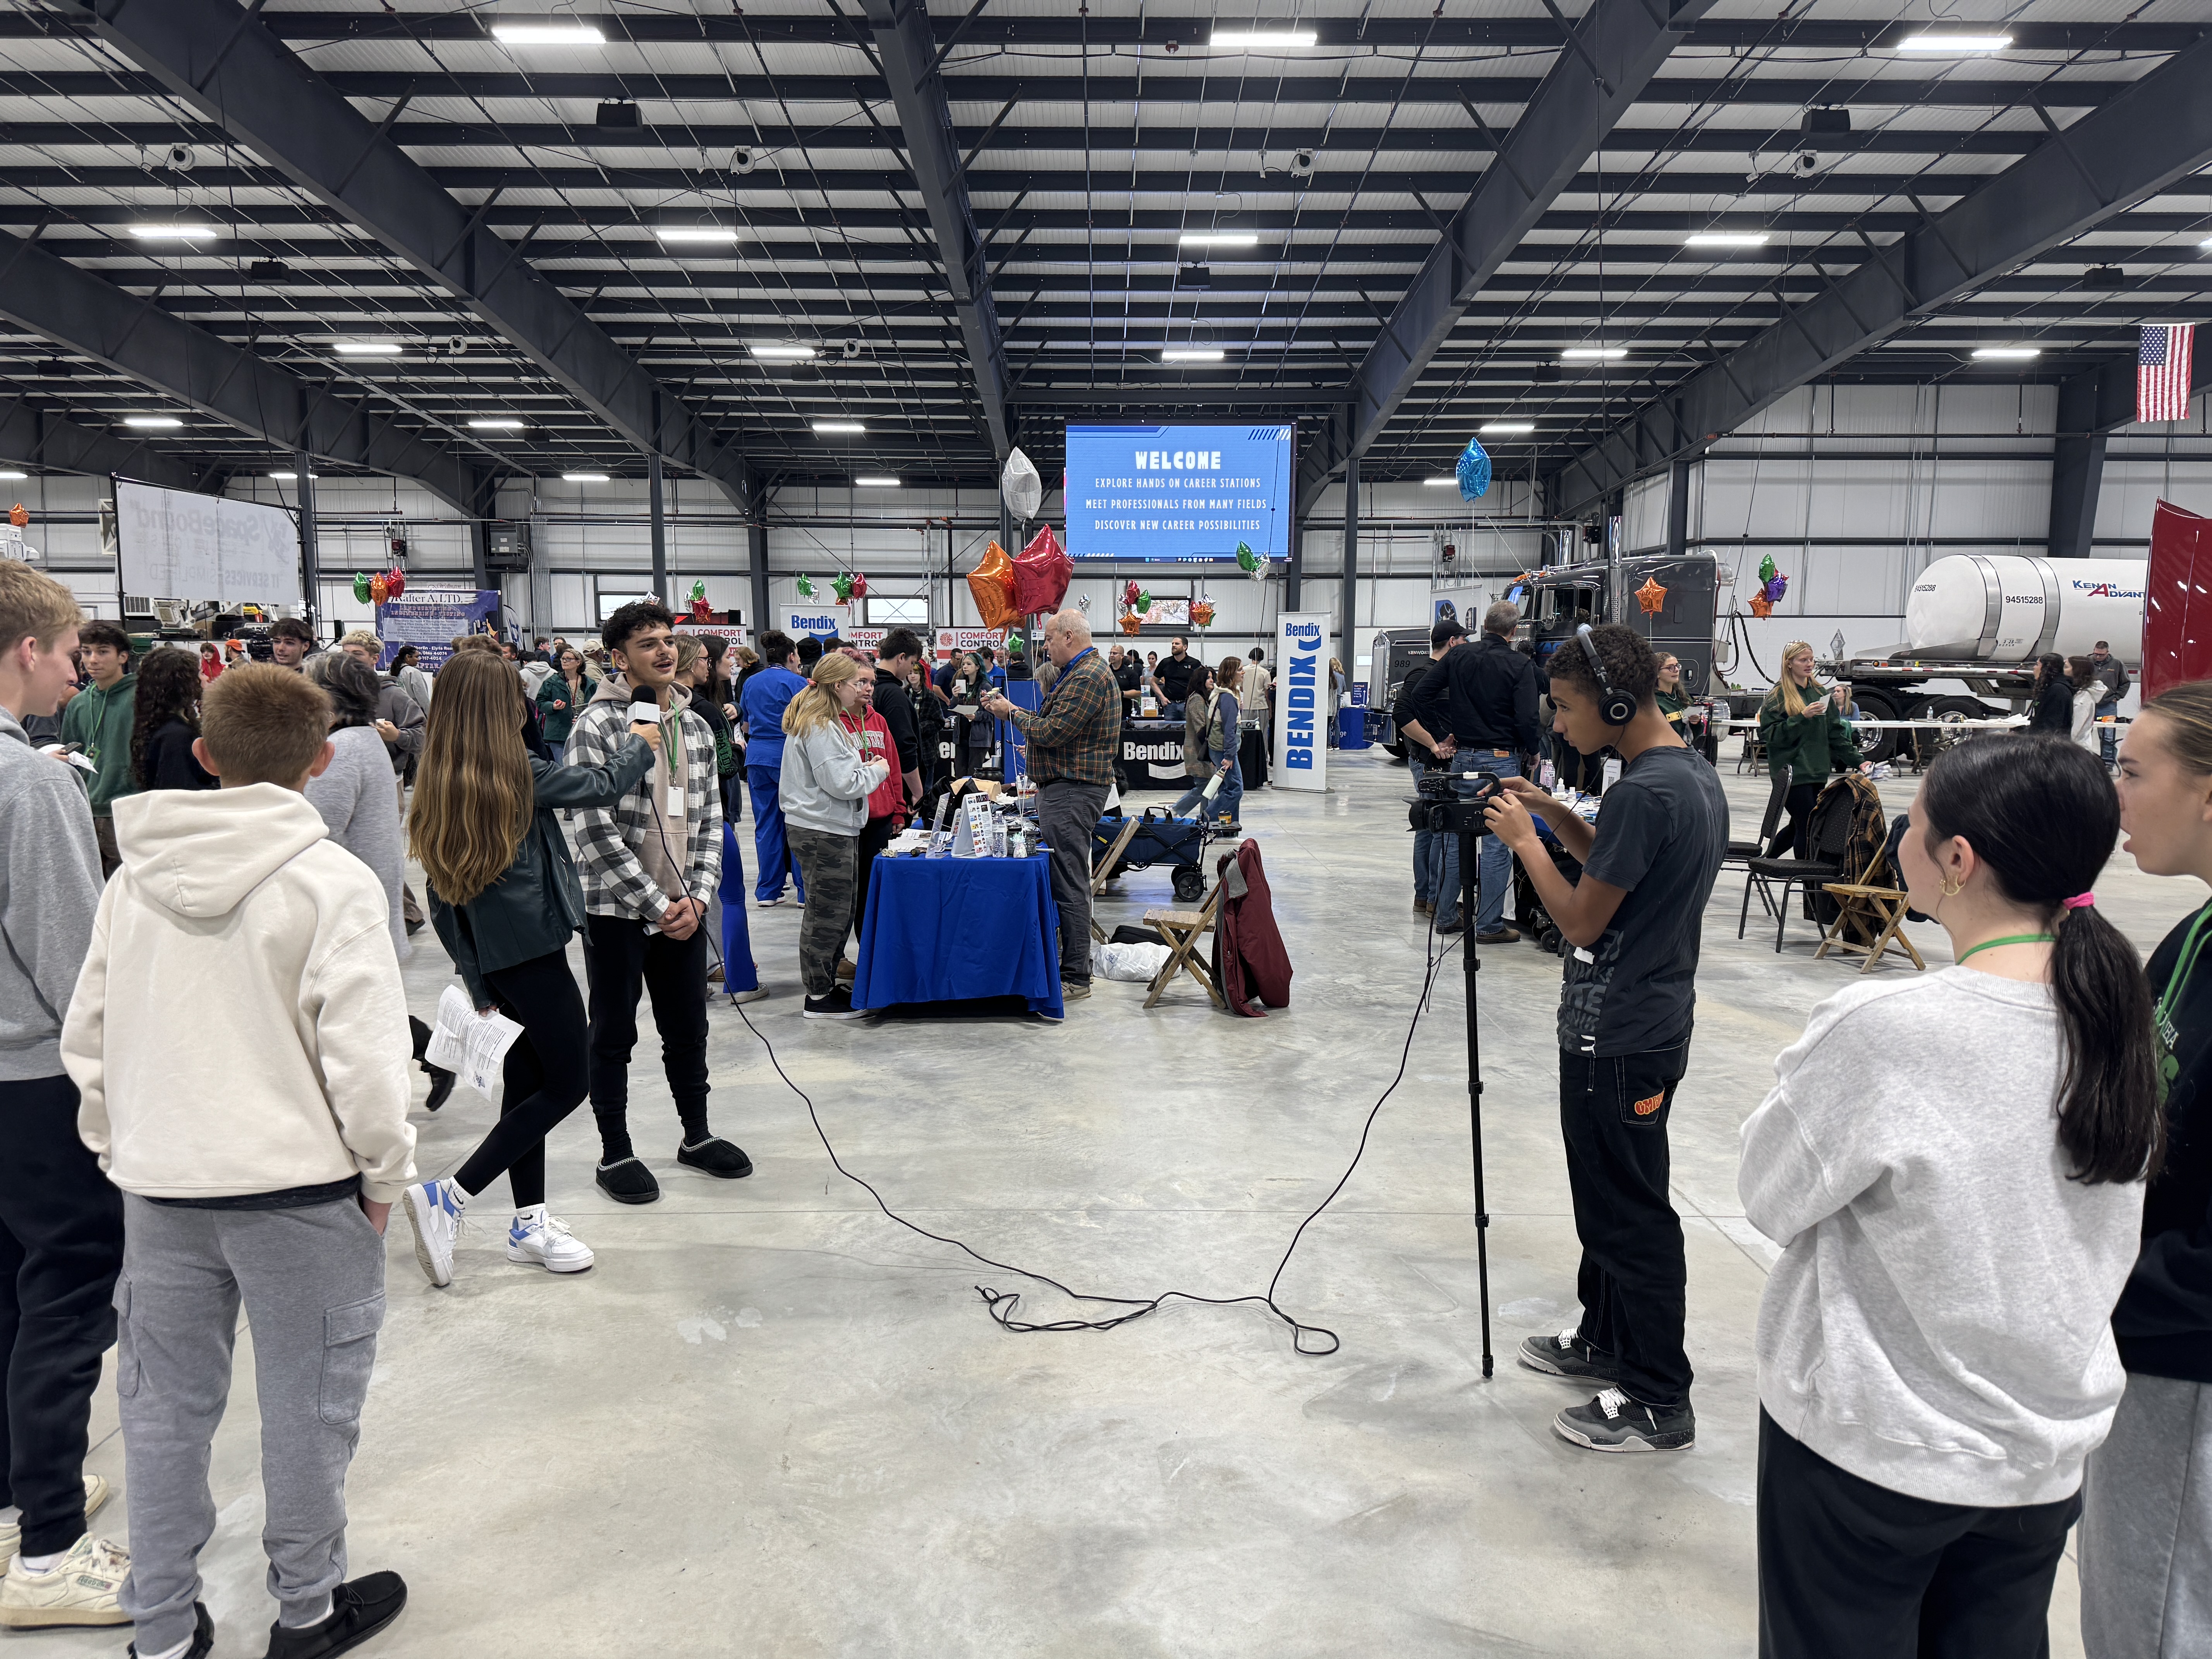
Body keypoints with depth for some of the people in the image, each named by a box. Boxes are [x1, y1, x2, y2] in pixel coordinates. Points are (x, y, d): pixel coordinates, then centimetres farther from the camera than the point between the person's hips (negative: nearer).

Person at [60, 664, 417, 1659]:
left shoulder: (135, 877, 2)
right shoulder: (332, 880, -15)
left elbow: (85, 1037, 8)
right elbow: (363, 1054, -18)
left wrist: (118, 1149, 19)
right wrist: (385, 1174, -5)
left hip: (160, 1184, 5)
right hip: (300, 1184, -5)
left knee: (164, 1406, 17)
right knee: (307, 1404, 11)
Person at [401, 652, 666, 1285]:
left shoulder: (436, 784, 7)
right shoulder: (519, 776, -14)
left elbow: (440, 893, 11)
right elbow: (604, 785, -3)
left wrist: (475, 974, 18)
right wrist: (636, 744, 18)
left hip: (490, 956, 8)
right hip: (531, 951, -8)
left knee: (526, 1078, 15)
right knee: (567, 1082, 1)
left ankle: (530, 1222, 23)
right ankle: (449, 1197, -3)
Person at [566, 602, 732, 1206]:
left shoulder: (696, 727, 7)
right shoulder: (596, 726, -12)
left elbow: (709, 818, 9)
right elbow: (596, 830, -16)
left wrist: (696, 897, -4)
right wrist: (657, 903, -16)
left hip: (682, 908, 5)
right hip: (616, 908, -5)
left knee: (689, 1028, 16)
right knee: (614, 1037, 7)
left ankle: (697, 1136, 33)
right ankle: (615, 1156, 21)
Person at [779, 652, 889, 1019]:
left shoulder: (828, 722, 16)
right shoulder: (820, 728, -18)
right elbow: (841, 783, -22)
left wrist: (864, 769, 9)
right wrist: (877, 771, -7)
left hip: (836, 830, 11)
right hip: (823, 833, -11)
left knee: (838, 911, 17)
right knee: (828, 913, -2)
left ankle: (825, 985, 27)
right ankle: (818, 997, 7)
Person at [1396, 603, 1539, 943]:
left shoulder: (1457, 657, 4)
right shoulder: (1520, 665, -7)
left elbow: (1417, 697, 2)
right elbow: (1527, 720, -14)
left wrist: (1436, 742, 9)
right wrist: (1531, 752, 5)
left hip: (1462, 758, 4)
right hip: (1501, 761, -4)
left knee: (1456, 839, 13)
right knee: (1497, 844, 1)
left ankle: (1447, 915, 21)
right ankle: (1490, 925, 5)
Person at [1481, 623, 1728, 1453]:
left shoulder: (1641, 793, -24)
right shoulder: (1697, 775, 8)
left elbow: (1582, 920, -19)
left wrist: (1523, 839, -8)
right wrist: (1557, 817, 8)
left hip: (1617, 1037, -10)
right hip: (1653, 1019, 10)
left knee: (1630, 1212, 2)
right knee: (1608, 1196, 22)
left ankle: (1658, 1401, 15)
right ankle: (1605, 1339, 38)